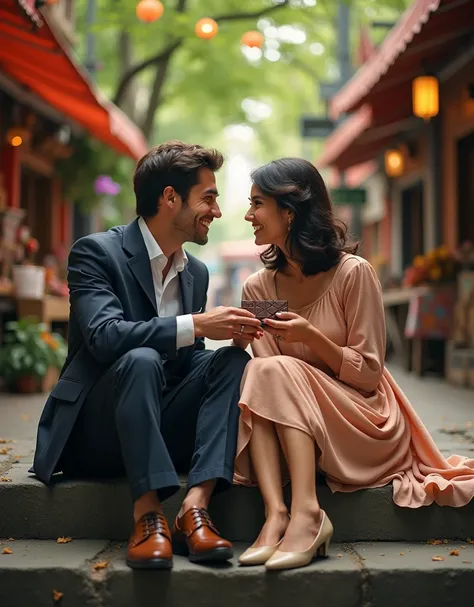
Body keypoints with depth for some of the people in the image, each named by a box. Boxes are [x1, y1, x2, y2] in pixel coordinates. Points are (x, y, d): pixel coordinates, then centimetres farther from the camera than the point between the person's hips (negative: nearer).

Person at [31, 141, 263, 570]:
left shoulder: (197, 272, 12)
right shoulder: (96, 252, -8)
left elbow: (191, 360, 11)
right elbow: (104, 336, -25)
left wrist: (230, 336, -10)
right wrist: (196, 325, -30)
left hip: (164, 434, 6)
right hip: (96, 434, -6)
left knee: (233, 360, -18)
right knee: (141, 359, -34)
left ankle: (195, 509, -30)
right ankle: (148, 515, -34)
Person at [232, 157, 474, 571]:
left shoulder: (353, 273, -11)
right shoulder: (258, 288, 4)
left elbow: (368, 374, -11)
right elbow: (265, 376, 0)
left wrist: (312, 336, -24)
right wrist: (239, 342, -20)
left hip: (364, 425, -4)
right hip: (293, 432, 4)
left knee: (279, 372, -28)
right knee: (254, 373, -25)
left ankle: (307, 513, -41)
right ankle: (275, 514, -38)